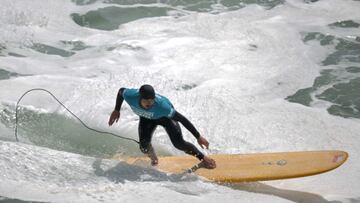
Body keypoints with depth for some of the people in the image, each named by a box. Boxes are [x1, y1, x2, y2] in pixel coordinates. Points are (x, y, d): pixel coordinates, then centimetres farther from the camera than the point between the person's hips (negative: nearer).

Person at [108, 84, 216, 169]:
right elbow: (121, 91, -12)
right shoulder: (130, 96, -38)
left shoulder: (161, 105, -45)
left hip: (165, 116, -3)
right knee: (144, 146, -16)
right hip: (147, 118, 3)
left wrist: (198, 137, -32)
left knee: (179, 143, -17)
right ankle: (154, 159, 21)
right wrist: (116, 110, -1)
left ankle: (204, 158, 7)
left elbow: (182, 119, -36)